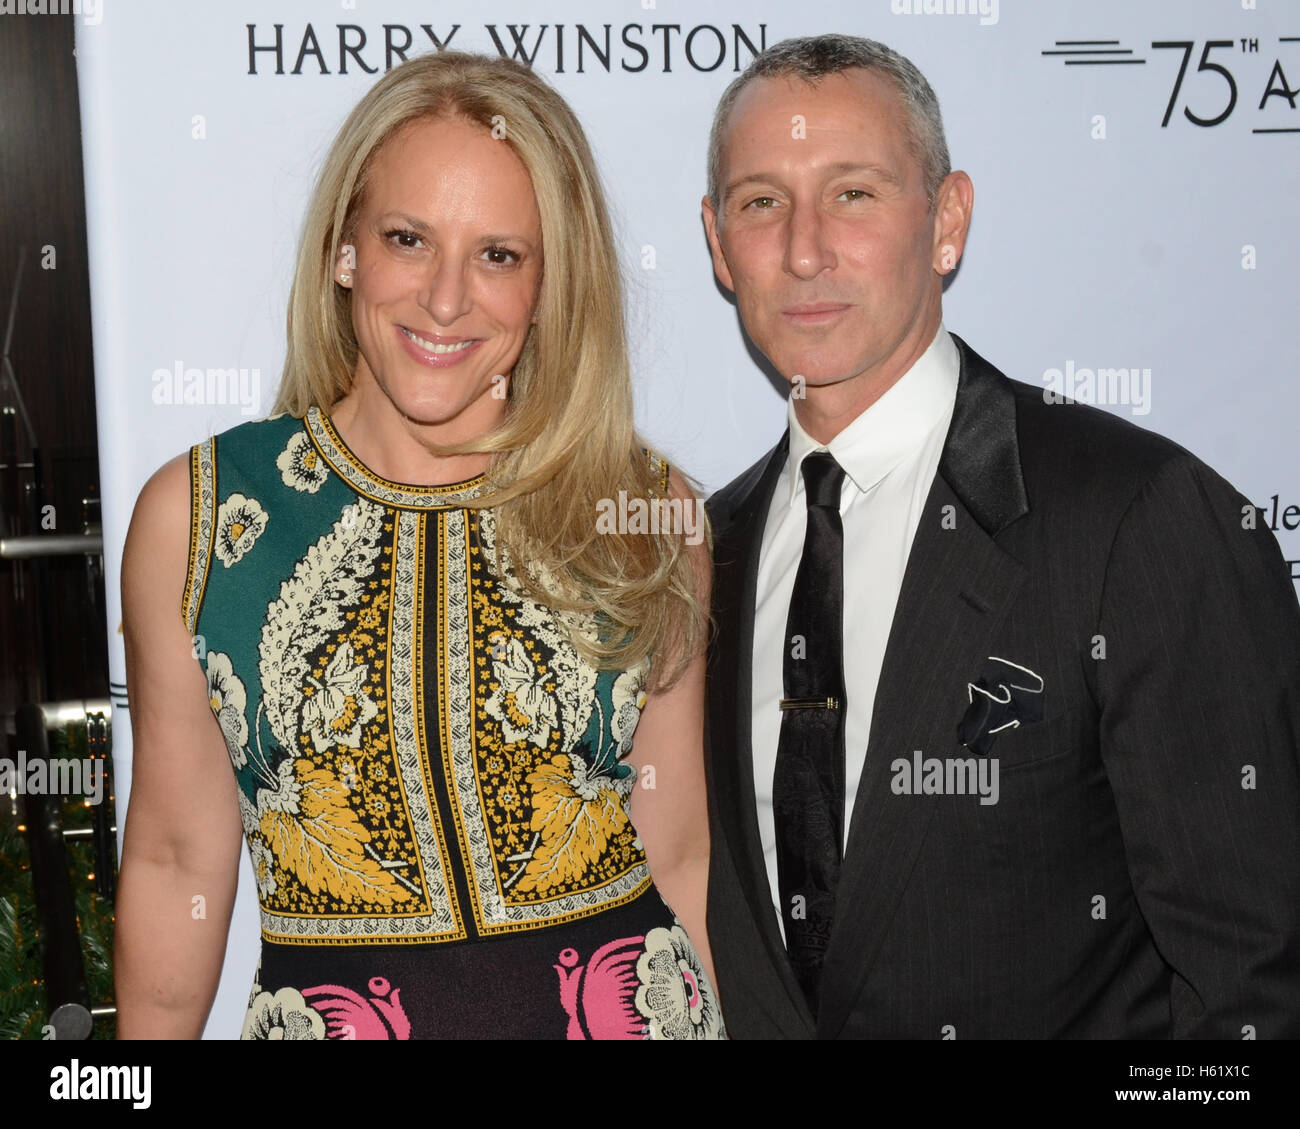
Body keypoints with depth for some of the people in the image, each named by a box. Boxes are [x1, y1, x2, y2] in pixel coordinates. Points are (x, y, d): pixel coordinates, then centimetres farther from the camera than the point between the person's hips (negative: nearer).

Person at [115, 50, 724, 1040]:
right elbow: (177, 863, 0)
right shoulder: (193, 514, -6)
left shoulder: (648, 515, -5)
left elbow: (678, 855, 0)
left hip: (626, 1006, 0)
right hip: (323, 1009, 0)